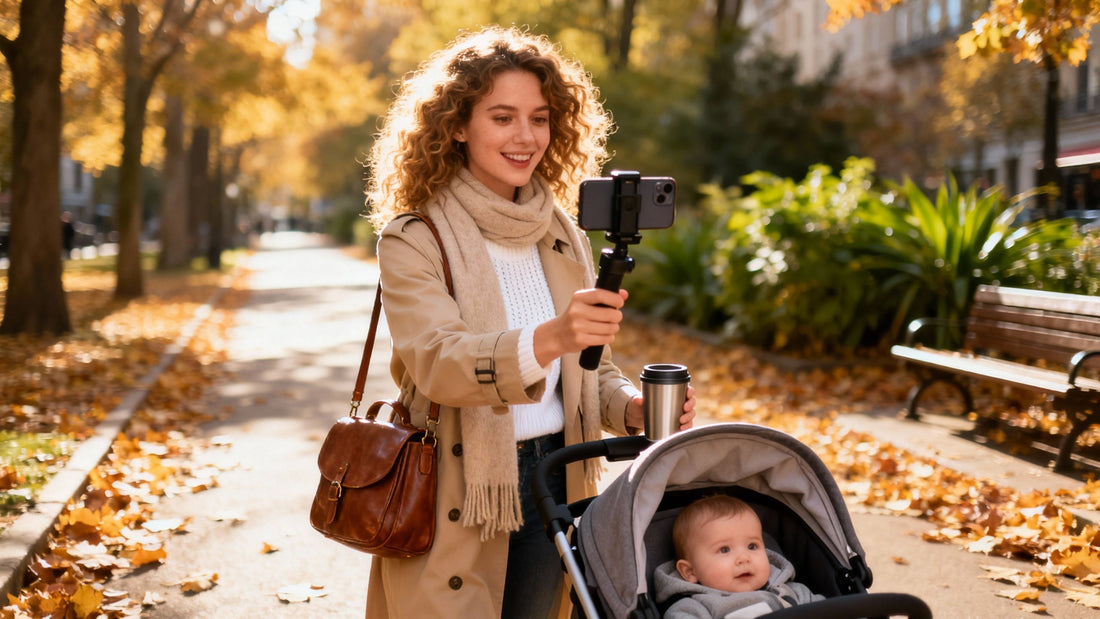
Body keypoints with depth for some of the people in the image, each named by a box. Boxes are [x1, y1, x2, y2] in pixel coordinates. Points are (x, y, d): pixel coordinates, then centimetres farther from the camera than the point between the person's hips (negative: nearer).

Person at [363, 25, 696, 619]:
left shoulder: (562, 236, 9)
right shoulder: (412, 240, -9)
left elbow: (587, 369, 12)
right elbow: (437, 361, -24)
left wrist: (634, 408, -10)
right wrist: (550, 337, -41)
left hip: (553, 483, 5)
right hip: (454, 502, -5)